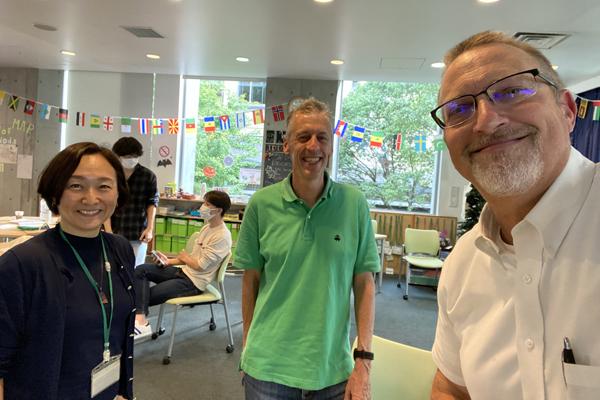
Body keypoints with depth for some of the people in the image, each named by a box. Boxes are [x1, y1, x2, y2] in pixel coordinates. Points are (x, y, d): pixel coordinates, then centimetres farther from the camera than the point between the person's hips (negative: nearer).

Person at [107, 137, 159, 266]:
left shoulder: (148, 176, -1)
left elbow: (152, 202, 5)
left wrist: (150, 228, -4)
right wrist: (108, 231, -10)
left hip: (138, 233, -1)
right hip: (115, 232, 1)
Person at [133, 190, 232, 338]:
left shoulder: (222, 236, -20)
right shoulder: (207, 227, 10)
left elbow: (200, 265, -20)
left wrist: (184, 257, 0)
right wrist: (169, 261, 4)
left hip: (193, 283, -9)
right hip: (184, 272, 9)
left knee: (146, 296, -13)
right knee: (141, 270, -10)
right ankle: (140, 319, -23)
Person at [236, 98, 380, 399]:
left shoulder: (354, 203, -7)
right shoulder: (261, 204, -6)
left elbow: (364, 283, -3)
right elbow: (251, 280, 2)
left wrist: (363, 361, -4)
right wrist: (248, 346, 8)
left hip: (333, 369, 0)